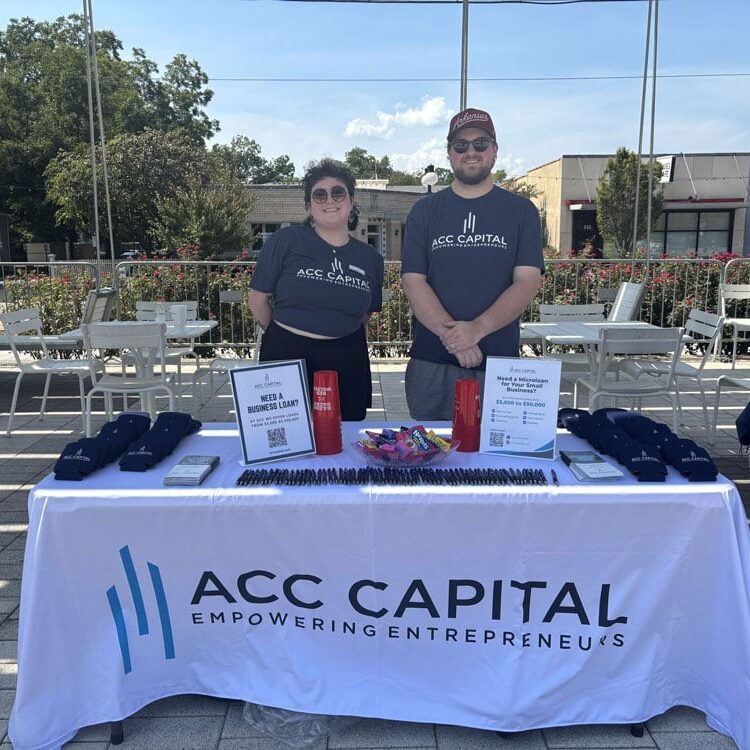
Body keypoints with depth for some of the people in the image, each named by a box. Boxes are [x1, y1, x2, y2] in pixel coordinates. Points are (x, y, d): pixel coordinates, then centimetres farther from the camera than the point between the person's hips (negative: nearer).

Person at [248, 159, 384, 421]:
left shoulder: (370, 258, 7)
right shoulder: (285, 241, -4)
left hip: (347, 366, 3)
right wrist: (286, 333, 11)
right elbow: (258, 298, 1)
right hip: (286, 359, -2)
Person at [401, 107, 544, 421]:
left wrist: (477, 329, -19)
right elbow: (413, 281, -2)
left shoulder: (521, 211, 6)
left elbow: (527, 282, -4)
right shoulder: (424, 211, 8)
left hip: (499, 363, 0)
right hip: (431, 363, 1)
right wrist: (451, 335, -16)